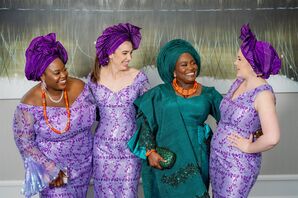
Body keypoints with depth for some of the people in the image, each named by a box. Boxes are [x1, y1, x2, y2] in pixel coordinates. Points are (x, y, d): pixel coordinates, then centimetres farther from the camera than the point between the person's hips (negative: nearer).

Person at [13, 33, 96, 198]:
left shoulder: (79, 87, -13)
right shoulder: (30, 104, -23)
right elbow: (24, 142, -16)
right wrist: (51, 170, -17)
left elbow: (92, 112, 4)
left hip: (83, 164, 4)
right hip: (52, 166, -4)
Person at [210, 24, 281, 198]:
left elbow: (272, 138, -31)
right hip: (218, 157, 8)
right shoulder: (239, 83, 2)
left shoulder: (263, 93, -22)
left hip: (238, 165, -8)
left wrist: (249, 147, -17)